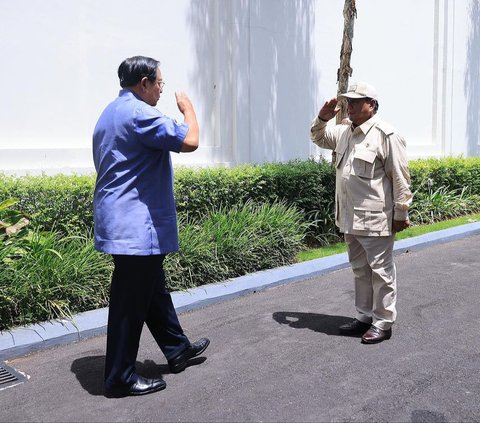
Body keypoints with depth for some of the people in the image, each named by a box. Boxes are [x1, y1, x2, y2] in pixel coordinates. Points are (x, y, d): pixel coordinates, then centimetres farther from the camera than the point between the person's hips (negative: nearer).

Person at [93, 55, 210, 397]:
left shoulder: (111, 113, 17)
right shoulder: (138, 113, -17)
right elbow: (189, 141, -22)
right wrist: (188, 108, -2)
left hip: (125, 223, 11)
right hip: (137, 226, -11)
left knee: (153, 290, 19)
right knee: (131, 302, -2)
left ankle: (177, 349, 34)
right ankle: (120, 378, 9)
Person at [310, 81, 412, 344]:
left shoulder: (386, 136, -14)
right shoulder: (345, 131, 11)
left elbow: (400, 179, -13)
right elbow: (319, 138, 28)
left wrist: (400, 214, -11)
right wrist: (322, 119, 7)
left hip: (376, 220, -8)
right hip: (350, 219, 8)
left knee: (380, 271, 3)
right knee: (360, 270, 17)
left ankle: (383, 323, 14)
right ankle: (364, 317, 30)